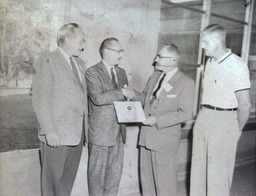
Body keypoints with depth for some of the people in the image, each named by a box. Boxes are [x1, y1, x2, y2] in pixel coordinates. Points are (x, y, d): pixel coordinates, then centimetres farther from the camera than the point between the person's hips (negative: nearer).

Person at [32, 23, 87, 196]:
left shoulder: (80, 63, 16)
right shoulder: (47, 61, -6)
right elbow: (40, 99, -12)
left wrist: (85, 127, 8)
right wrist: (49, 131, -16)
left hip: (78, 132, 6)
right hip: (57, 133, -6)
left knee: (69, 178, 14)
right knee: (52, 179, 5)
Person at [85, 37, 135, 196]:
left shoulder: (122, 72, 15)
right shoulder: (93, 72, -9)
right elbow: (98, 98, -22)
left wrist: (129, 94, -1)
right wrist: (122, 93, -20)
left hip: (119, 130, 7)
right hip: (101, 131, -6)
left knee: (115, 171, 14)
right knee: (98, 171, 5)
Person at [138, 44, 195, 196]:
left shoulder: (186, 83, -13)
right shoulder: (155, 76, 9)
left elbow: (185, 113, -17)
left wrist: (157, 120, -21)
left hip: (165, 138, -7)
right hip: (146, 135, 7)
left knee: (165, 180, 5)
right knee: (146, 175, 18)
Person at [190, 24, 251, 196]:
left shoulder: (237, 66, -14)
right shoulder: (210, 62, 10)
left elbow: (245, 104, -14)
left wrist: (237, 130, -4)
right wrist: (203, 116, 11)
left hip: (224, 119, -7)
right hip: (203, 117, 7)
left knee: (218, 172, 1)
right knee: (198, 167, 14)